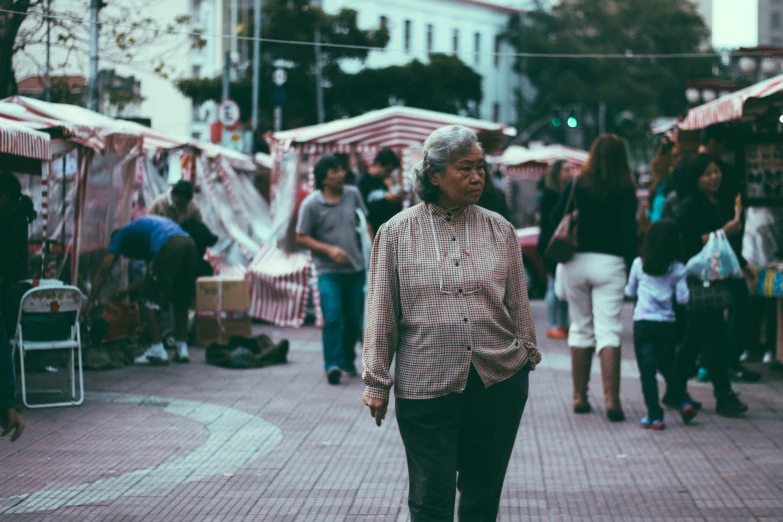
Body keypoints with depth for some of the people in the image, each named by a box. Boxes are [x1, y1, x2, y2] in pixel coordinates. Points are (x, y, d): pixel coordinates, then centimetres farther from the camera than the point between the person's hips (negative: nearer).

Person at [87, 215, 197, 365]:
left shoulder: (120, 236, 25)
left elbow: (105, 269, 14)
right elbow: (152, 278, 41)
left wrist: (91, 300, 16)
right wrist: (128, 291, 48)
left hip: (169, 246, -7)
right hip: (189, 244, 7)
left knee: (151, 299, 6)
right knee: (181, 300, 21)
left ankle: (157, 351, 3)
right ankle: (182, 350, 23)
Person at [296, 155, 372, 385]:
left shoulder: (353, 195, 2)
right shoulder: (311, 204, -10)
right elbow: (301, 238, -6)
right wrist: (329, 249, -16)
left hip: (356, 268, 4)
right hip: (329, 271, -4)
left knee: (354, 320, 10)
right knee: (333, 317, -17)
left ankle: (348, 360, 28)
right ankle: (333, 365, -14)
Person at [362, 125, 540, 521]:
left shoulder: (499, 229, 6)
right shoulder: (396, 233, 0)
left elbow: (518, 303, 13)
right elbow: (381, 314, 3)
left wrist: (527, 355, 13)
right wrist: (376, 382, 3)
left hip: (498, 382, 2)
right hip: (426, 385, -2)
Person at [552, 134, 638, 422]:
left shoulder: (576, 185, 2)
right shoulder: (625, 191, -3)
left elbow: (556, 219, 3)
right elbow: (628, 231, -7)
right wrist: (633, 266, -3)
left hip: (575, 263, 2)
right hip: (609, 263, -2)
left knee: (580, 328, 13)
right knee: (609, 331, -3)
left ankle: (580, 397, 17)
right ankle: (611, 399, -13)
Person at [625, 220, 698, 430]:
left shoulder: (639, 264, -1)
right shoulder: (678, 269, -2)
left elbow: (630, 292, 11)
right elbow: (683, 298, -2)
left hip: (643, 323, -2)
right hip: (667, 324, 2)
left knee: (647, 371, -1)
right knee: (668, 366, 19)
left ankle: (655, 416, -4)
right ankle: (684, 403, 7)